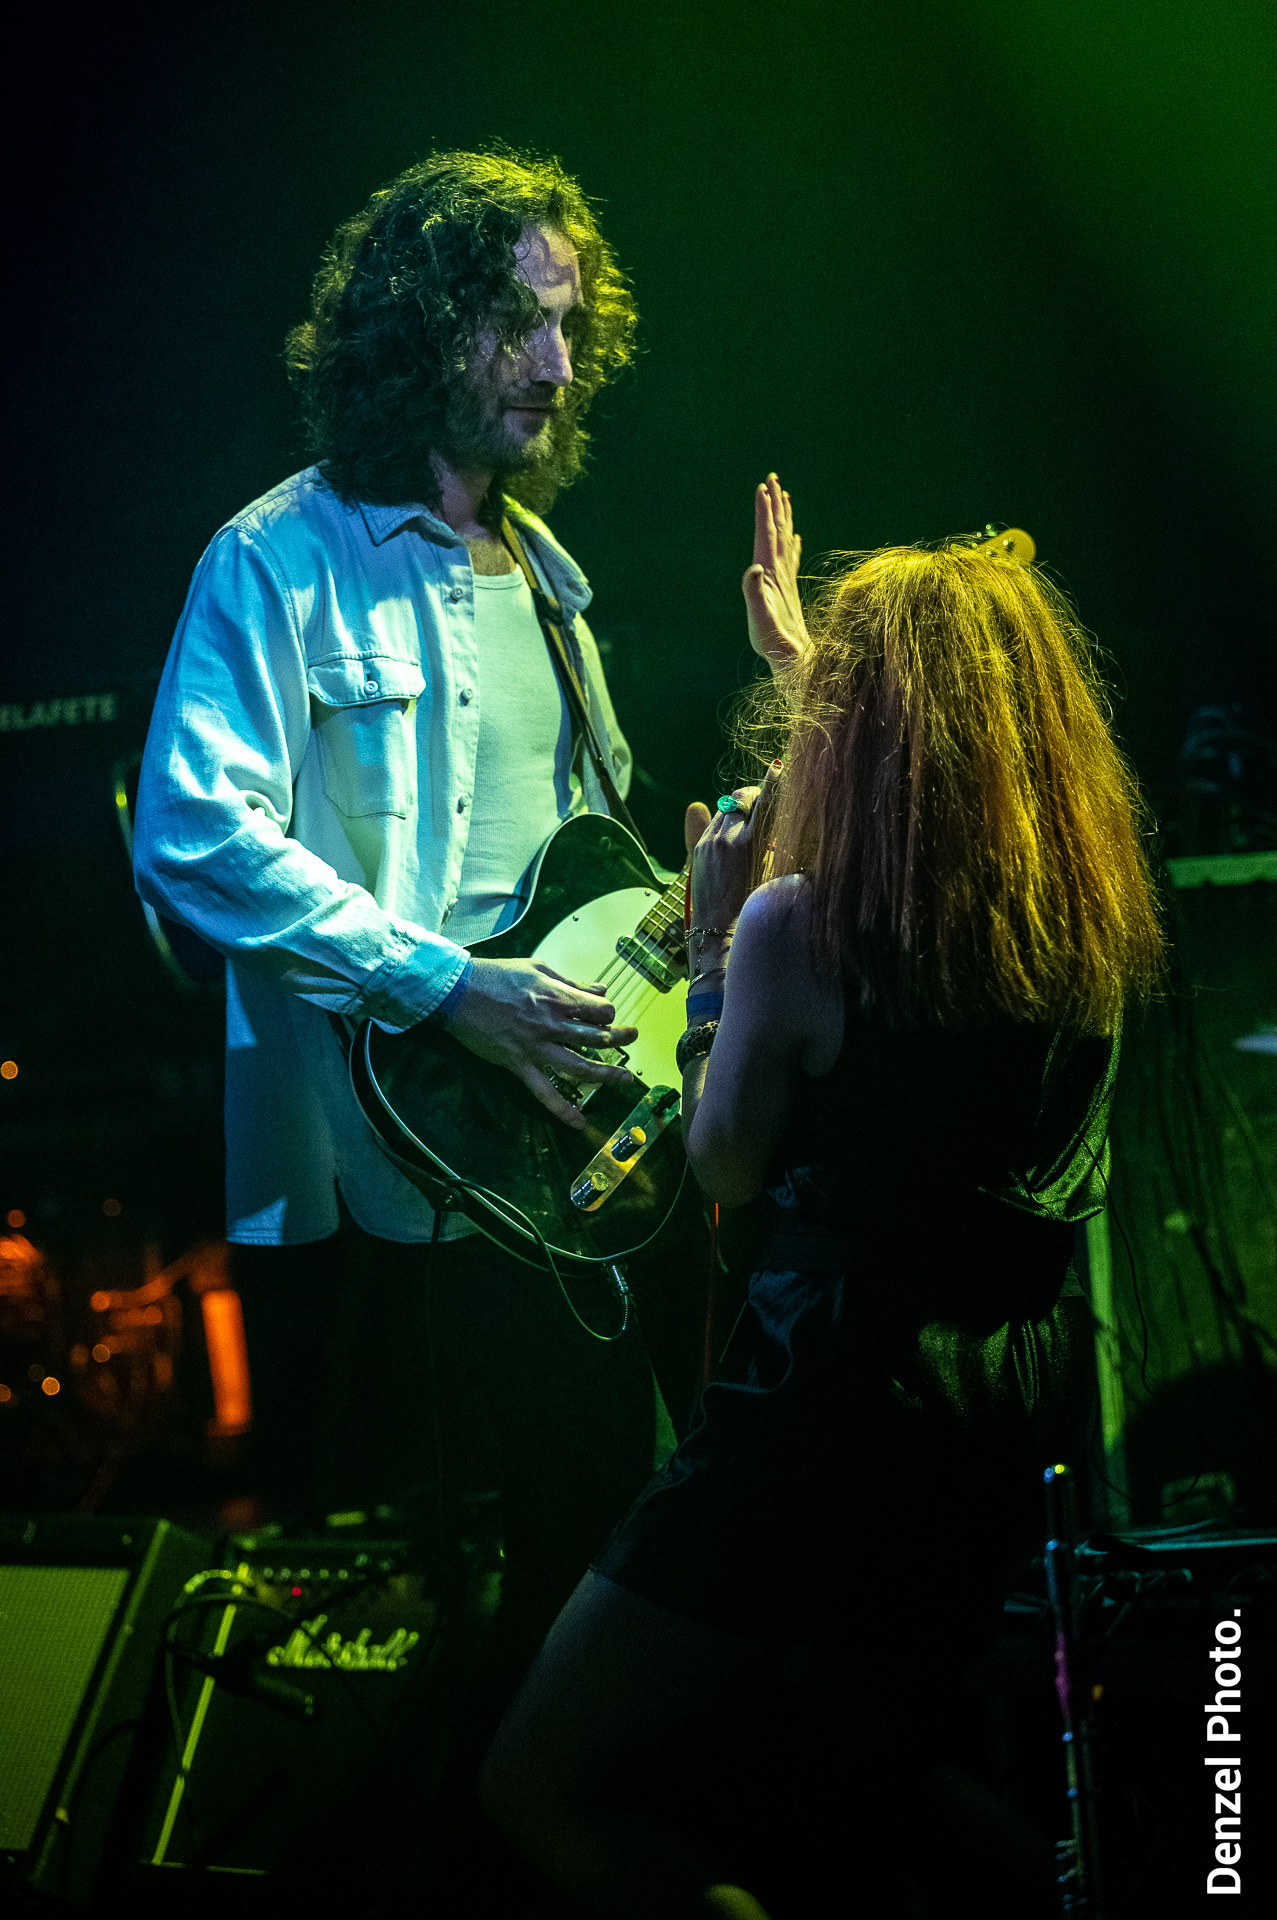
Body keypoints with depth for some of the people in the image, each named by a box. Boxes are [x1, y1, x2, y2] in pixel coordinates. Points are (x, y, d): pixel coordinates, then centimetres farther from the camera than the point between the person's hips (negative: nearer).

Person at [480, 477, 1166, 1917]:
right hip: (1031, 1403, 8)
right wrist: (793, 652, 35)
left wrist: (711, 935, 6)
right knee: (845, 1792, 28)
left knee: (546, 1787, 4)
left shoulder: (802, 920, -18)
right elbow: (901, 781, 23)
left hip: (845, 1398, -8)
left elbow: (724, 1165, -2)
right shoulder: (1097, 907, 2)